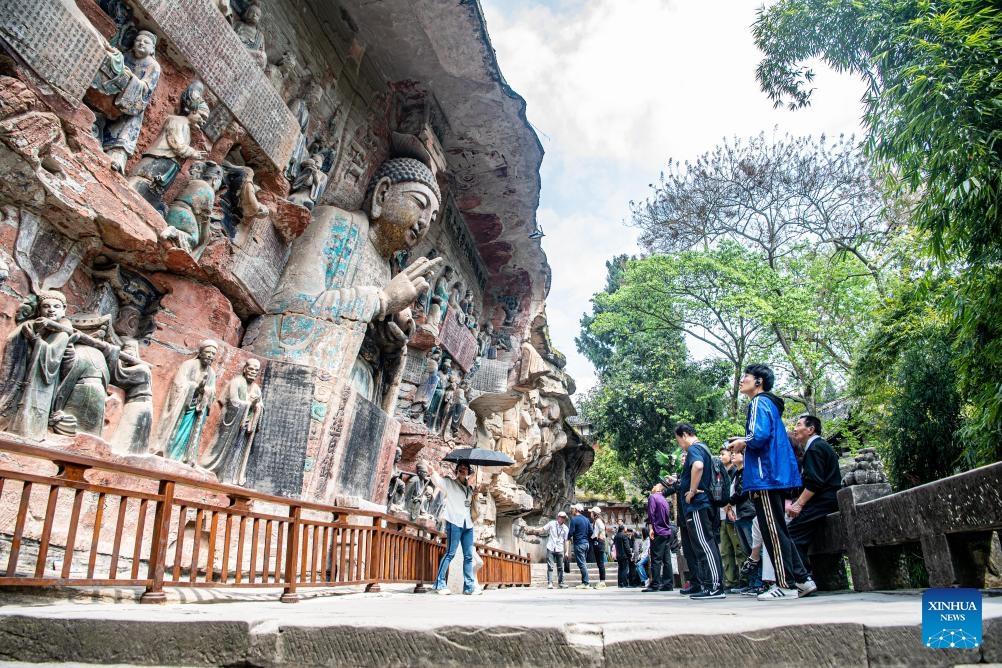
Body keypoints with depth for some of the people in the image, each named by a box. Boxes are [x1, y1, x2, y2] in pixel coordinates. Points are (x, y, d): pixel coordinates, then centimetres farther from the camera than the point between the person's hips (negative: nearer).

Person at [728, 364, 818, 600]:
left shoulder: (759, 402, -9)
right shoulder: (771, 404, 21)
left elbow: (759, 436, -23)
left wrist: (742, 443, -4)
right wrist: (744, 443, 14)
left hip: (766, 477, -10)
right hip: (777, 476, 10)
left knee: (774, 532, -6)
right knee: (779, 531, 14)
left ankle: (786, 585, -2)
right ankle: (801, 579, 17)